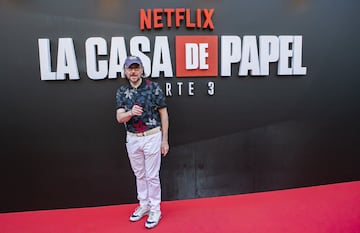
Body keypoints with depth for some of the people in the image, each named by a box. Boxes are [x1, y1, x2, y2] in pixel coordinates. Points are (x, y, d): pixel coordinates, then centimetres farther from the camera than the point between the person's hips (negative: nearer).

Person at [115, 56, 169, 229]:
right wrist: (131, 112, -29)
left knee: (152, 175, 4)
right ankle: (144, 205, 35)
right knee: (139, 174, 17)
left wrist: (164, 140, -5)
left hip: (152, 137, -4)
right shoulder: (121, 91, 2)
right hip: (132, 138, 4)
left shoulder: (153, 87, -8)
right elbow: (120, 118, -6)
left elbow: (163, 114, -4)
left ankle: (155, 210, 22)